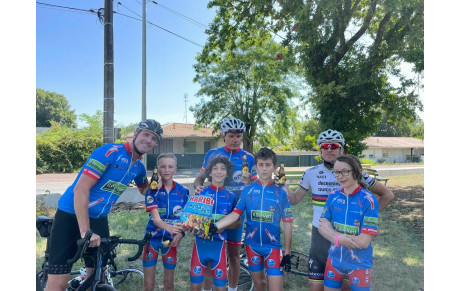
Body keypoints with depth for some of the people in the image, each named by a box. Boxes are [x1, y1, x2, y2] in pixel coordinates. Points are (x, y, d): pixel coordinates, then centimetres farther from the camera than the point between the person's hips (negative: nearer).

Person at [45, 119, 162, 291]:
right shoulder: (110, 151, -17)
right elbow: (80, 189, -23)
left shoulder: (139, 167, 6)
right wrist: (85, 231, -26)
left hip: (99, 220, 7)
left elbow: (144, 190, 28)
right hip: (72, 216, -6)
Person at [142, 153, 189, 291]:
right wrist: (169, 228, -42)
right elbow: (155, 218, -22)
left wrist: (180, 234, -20)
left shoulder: (183, 191, -6)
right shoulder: (152, 190, -12)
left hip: (171, 239, 1)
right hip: (152, 238, -1)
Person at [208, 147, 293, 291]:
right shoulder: (247, 190, -2)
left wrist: (287, 253, -2)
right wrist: (215, 226, -25)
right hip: (252, 244, 2)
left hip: (273, 245, -2)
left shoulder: (281, 193, -5)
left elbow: (287, 224, -2)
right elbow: (235, 214, -9)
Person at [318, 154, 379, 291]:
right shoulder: (333, 196, -4)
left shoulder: (368, 200, -19)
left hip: (359, 263, -4)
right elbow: (321, 228, -2)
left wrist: (332, 232, -17)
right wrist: (337, 238, -21)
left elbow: (364, 242, -21)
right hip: (335, 259, 4)